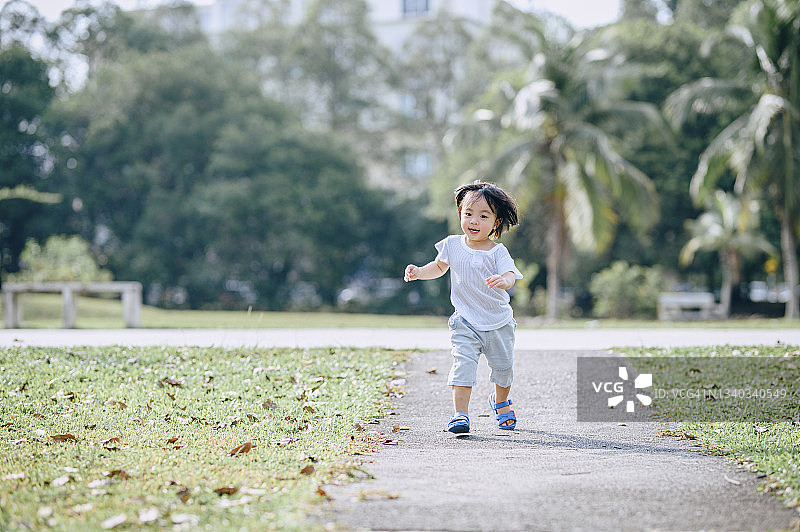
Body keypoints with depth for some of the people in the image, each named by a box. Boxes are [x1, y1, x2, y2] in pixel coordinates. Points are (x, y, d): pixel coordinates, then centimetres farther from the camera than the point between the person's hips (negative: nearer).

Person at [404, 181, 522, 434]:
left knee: (503, 367, 13)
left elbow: (510, 276, -24)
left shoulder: (498, 252, -9)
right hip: (466, 323, 0)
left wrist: (502, 280, -47)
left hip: (499, 324, 0)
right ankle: (460, 413, -12)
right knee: (463, 363, -17)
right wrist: (419, 272, 1)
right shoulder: (452, 245, -1)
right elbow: (439, 266, 18)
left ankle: (500, 402, 42)